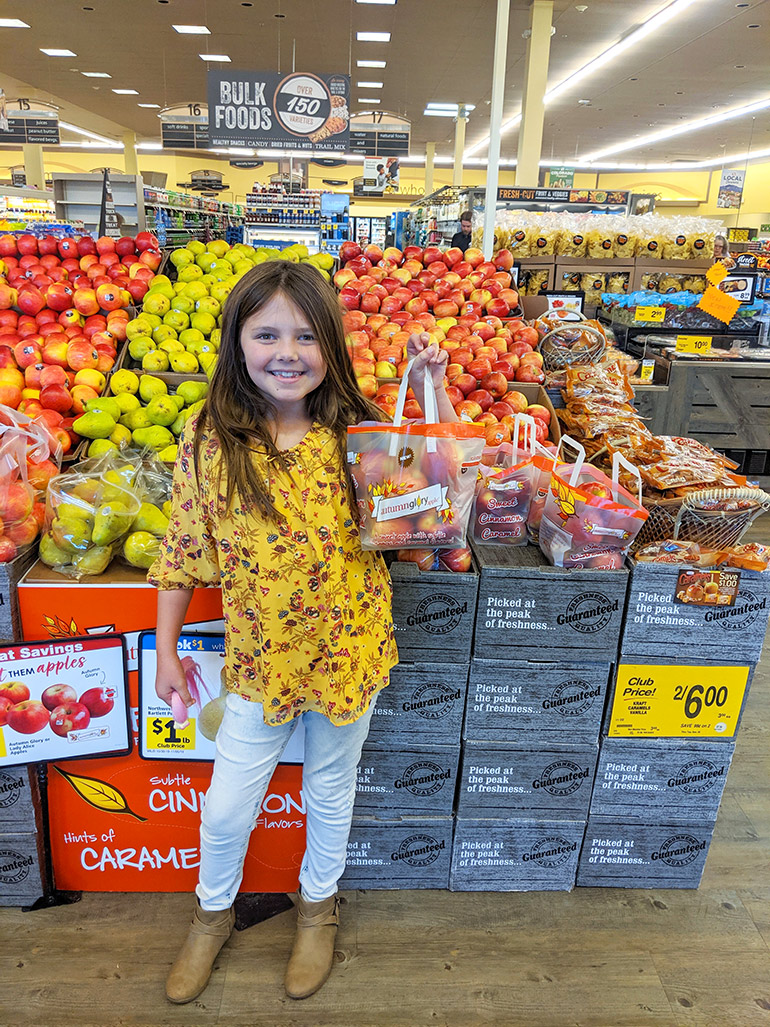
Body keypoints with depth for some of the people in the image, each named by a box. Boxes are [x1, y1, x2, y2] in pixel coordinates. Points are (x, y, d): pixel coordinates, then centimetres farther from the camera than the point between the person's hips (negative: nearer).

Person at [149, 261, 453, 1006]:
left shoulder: (358, 433, -11)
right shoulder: (208, 441, -12)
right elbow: (183, 552, -4)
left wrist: (432, 388, -15)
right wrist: (166, 649, 1)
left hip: (348, 650, 1)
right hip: (259, 658, 0)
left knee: (330, 788, 23)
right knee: (227, 805, 17)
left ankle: (318, 901, 54)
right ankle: (213, 912, 50)